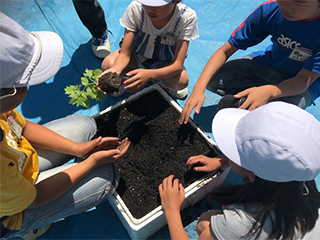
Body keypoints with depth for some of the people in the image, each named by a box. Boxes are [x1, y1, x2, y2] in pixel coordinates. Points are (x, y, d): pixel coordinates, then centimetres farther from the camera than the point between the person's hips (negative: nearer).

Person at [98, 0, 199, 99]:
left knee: (182, 81, -31)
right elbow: (125, 53, -22)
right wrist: (115, 69, -45)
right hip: (137, 54, 1)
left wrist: (149, 74, -49)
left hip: (165, 63, 0)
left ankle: (162, 82, 4)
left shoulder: (187, 17, -28)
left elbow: (178, 64, -31)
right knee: (108, 64, -28)